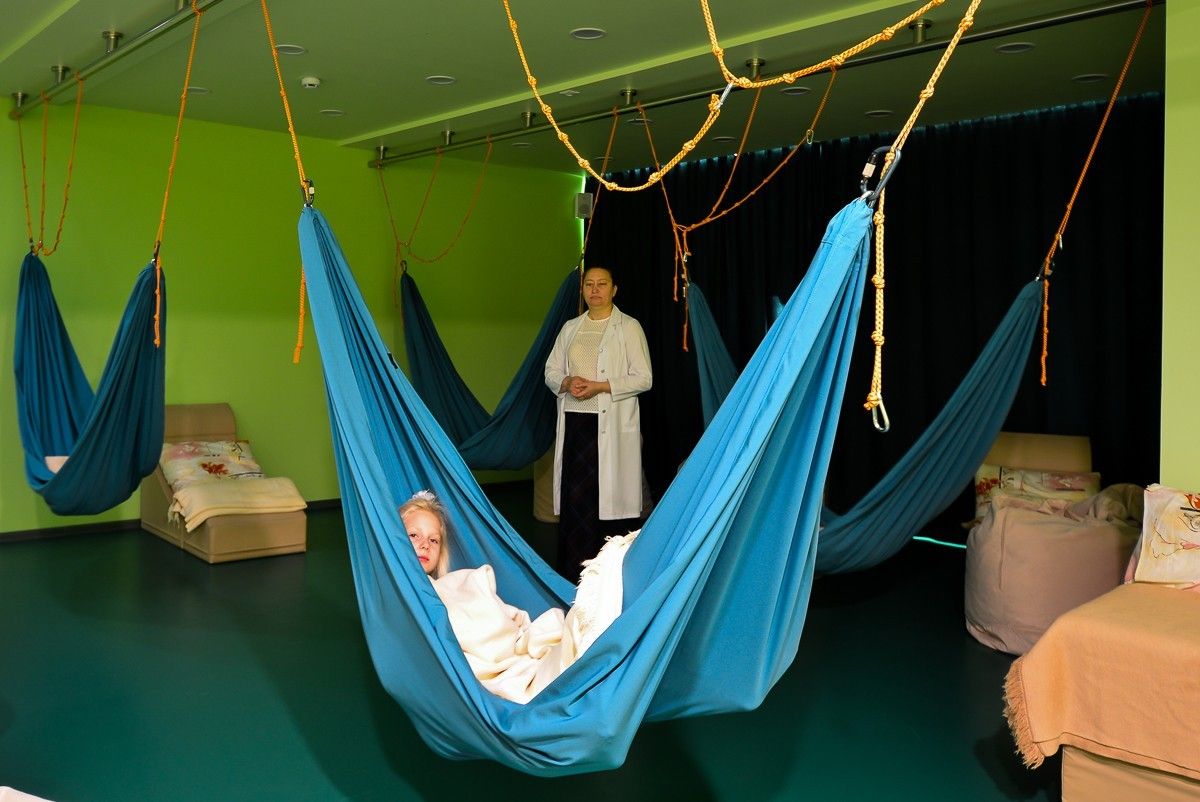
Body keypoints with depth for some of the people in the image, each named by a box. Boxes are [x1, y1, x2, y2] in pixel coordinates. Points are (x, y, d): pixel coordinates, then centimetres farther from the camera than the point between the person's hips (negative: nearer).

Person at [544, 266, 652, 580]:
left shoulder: (628, 327, 2)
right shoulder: (570, 328, 16)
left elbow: (644, 378, -4)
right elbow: (551, 371, 17)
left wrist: (599, 386, -14)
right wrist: (567, 382, -6)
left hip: (612, 425, -4)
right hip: (574, 423, 4)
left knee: (610, 495, -6)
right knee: (575, 497, 2)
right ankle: (574, 575, 10)